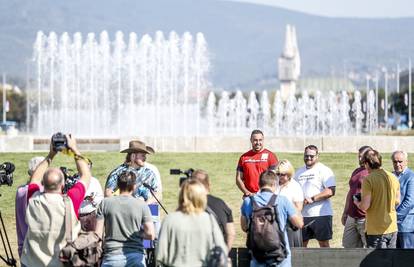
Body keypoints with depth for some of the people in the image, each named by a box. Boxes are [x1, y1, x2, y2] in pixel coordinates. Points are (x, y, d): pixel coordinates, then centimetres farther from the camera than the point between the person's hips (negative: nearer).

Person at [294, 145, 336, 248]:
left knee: (324, 243, -1)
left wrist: (312, 199, -20)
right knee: (301, 244, 7)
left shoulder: (324, 170, -4)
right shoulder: (299, 172, 17)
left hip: (321, 213, -6)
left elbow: (331, 191, -15)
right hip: (303, 215, 6)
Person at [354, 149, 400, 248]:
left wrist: (357, 202, 3)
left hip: (376, 230, -6)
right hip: (392, 227, 6)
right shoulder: (393, 177, 4)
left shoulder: (368, 179, -15)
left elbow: (365, 206, -18)